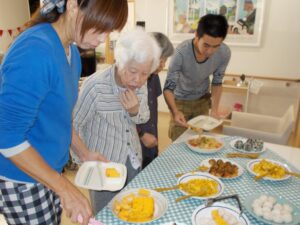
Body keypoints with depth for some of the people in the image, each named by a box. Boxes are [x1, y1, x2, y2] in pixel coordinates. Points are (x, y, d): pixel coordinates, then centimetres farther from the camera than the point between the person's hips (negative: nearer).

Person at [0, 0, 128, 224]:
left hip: (49, 172, 7)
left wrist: (83, 152, 7)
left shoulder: (72, 52, 0)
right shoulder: (35, 51, -26)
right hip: (22, 180, -7)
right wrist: (65, 188, -22)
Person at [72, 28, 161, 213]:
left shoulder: (141, 83, -10)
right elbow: (76, 124, -14)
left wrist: (135, 110, -20)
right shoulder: (95, 86, -27)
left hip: (133, 158, 5)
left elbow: (144, 118, 3)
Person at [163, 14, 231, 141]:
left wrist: (214, 109, -17)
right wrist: (175, 112, -45)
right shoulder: (182, 52, -34)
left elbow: (217, 82, -7)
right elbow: (168, 87, -29)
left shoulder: (224, 53, -23)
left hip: (203, 99, 3)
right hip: (180, 100, -3)